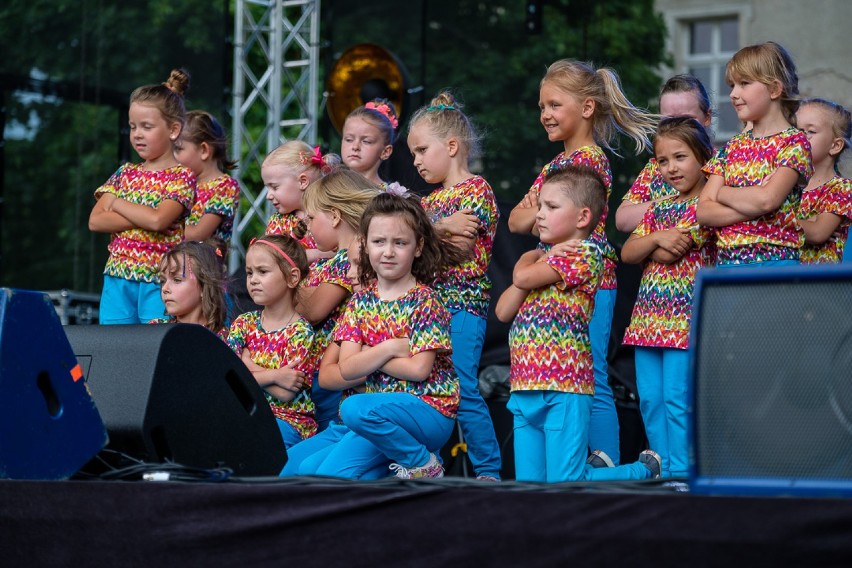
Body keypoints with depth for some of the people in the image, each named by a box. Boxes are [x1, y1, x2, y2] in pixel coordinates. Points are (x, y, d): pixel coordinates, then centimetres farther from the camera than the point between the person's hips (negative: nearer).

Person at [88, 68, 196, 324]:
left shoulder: (182, 176, -3)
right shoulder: (125, 174, 12)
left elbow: (158, 219, -20)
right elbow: (95, 221, 0)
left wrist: (117, 203, -5)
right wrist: (144, 218, -11)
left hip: (158, 282, -5)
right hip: (117, 281, 5)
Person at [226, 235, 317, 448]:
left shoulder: (300, 331, -5)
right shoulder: (244, 323, 10)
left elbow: (285, 394, -13)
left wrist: (249, 367, -8)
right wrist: (273, 376, -13)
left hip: (289, 421, -4)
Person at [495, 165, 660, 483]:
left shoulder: (583, 253, -8)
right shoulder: (546, 254, 18)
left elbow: (522, 278, -16)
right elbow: (503, 311, 8)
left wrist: (529, 260, 9)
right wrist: (541, 256, 0)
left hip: (563, 387, -8)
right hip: (524, 388, 8)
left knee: (565, 487, -9)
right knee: (528, 485, 7)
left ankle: (647, 470, 11)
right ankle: (593, 466, 29)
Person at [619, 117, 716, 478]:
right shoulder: (658, 207, 17)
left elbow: (669, 254, -15)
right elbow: (627, 253, 7)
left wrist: (647, 246, 4)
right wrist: (657, 238, -10)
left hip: (684, 316, -7)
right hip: (649, 315, 7)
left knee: (677, 398, -10)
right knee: (650, 398, 8)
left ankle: (682, 474, -6)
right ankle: (663, 471, 16)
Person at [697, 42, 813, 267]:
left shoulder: (794, 142, -3)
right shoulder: (733, 147, 14)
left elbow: (767, 199, -19)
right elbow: (704, 212, 3)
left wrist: (722, 192, -2)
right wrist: (751, 207, -12)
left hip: (773, 261, -5)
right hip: (726, 262, 5)